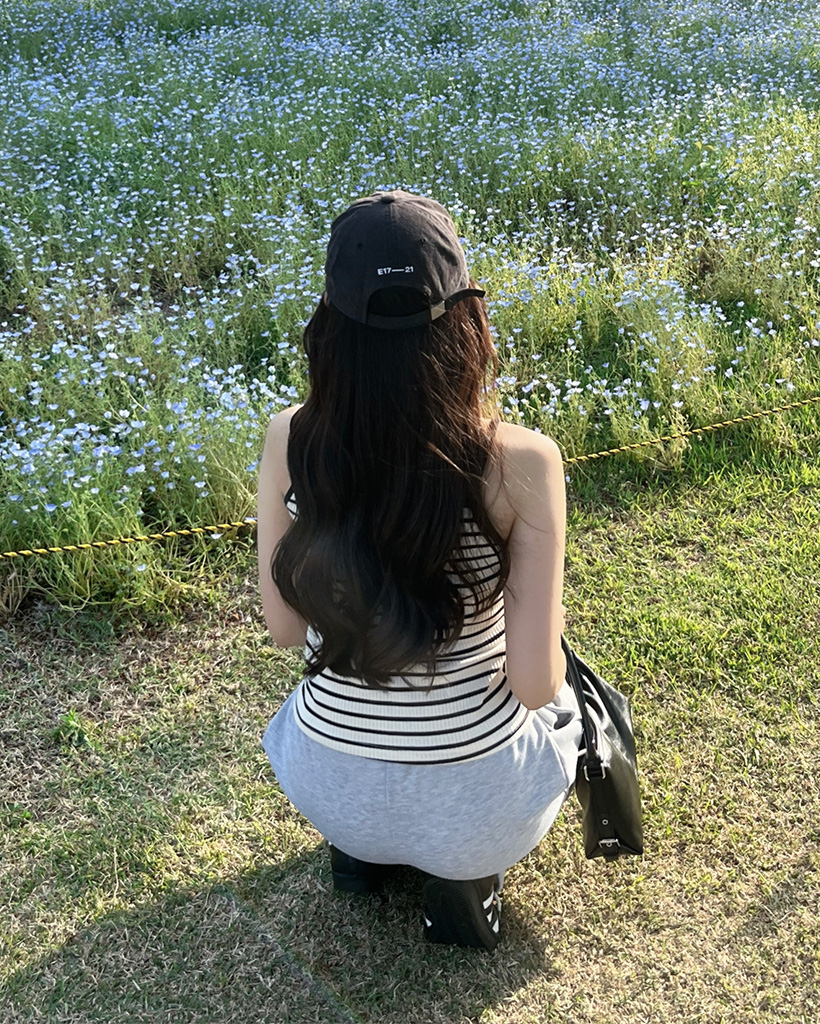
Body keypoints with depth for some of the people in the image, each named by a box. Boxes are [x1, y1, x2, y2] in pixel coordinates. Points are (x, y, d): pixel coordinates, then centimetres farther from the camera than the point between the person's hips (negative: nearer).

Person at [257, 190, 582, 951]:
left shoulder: (287, 440, -17)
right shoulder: (522, 462, -25)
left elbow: (285, 626, -4)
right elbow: (534, 682, -19)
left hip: (330, 789, 3)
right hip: (475, 796, -3)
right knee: (559, 706, 34)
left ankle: (357, 847, 26)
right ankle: (462, 878, 16)